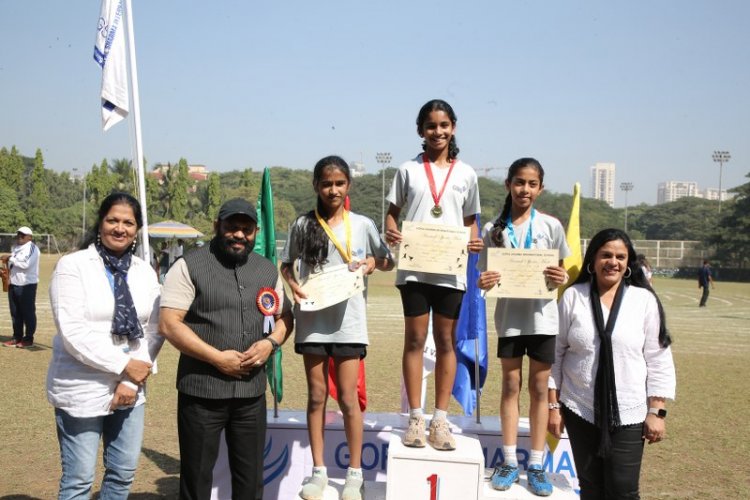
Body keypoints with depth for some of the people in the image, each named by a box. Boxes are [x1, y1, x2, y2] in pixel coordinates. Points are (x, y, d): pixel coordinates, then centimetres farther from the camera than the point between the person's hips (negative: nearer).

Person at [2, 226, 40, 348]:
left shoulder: (32, 248, -9)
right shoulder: (14, 248, 16)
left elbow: (26, 264, -22)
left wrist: (10, 258, -16)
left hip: (27, 285, -8)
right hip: (13, 284, 8)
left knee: (28, 312, -2)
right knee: (15, 313, 12)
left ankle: (28, 339, 4)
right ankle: (17, 337, 20)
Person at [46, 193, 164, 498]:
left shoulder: (145, 272, 7)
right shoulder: (72, 265, -7)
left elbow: (154, 331, 4)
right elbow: (72, 331, -16)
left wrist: (132, 381, -8)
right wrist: (123, 365, -16)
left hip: (129, 387, 5)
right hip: (81, 390, -4)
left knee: (123, 472, 13)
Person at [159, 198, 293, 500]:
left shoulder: (268, 270, 9)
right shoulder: (190, 266, -6)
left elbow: (285, 315, 17)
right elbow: (169, 324, -12)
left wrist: (271, 342, -6)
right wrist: (217, 358, -17)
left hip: (251, 392, 4)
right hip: (202, 391, -4)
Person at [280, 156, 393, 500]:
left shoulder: (363, 225, 2)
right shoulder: (302, 225, 3)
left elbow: (388, 262, 12)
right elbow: (286, 264, 10)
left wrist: (372, 262, -10)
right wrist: (293, 285, -10)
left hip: (348, 321, -1)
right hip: (312, 320, 1)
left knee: (348, 397, 2)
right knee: (317, 396, 9)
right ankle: (319, 471, 22)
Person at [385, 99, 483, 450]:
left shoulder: (465, 174, 9)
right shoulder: (408, 170, 7)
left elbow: (470, 221, 14)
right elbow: (392, 212, 10)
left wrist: (475, 241, -8)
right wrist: (390, 231, -12)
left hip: (451, 269, 1)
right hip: (413, 267, -1)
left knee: (446, 341, 5)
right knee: (415, 339, 3)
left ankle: (440, 419, 14)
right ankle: (415, 418, 12)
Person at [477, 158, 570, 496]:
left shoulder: (550, 226, -1)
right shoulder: (495, 229, 0)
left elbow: (561, 271, 5)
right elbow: (485, 275, 3)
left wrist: (561, 278, -17)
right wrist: (485, 282, -20)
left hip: (542, 316, 0)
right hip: (509, 316, 0)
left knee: (539, 388, 7)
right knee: (510, 386, 9)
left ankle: (536, 464, 16)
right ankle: (509, 460, 18)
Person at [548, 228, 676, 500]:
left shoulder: (645, 300, -3)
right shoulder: (572, 297, -2)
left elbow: (659, 360, -1)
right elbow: (556, 353, 2)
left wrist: (656, 411, -3)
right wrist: (553, 405, 1)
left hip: (628, 414, -1)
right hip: (580, 411, 1)